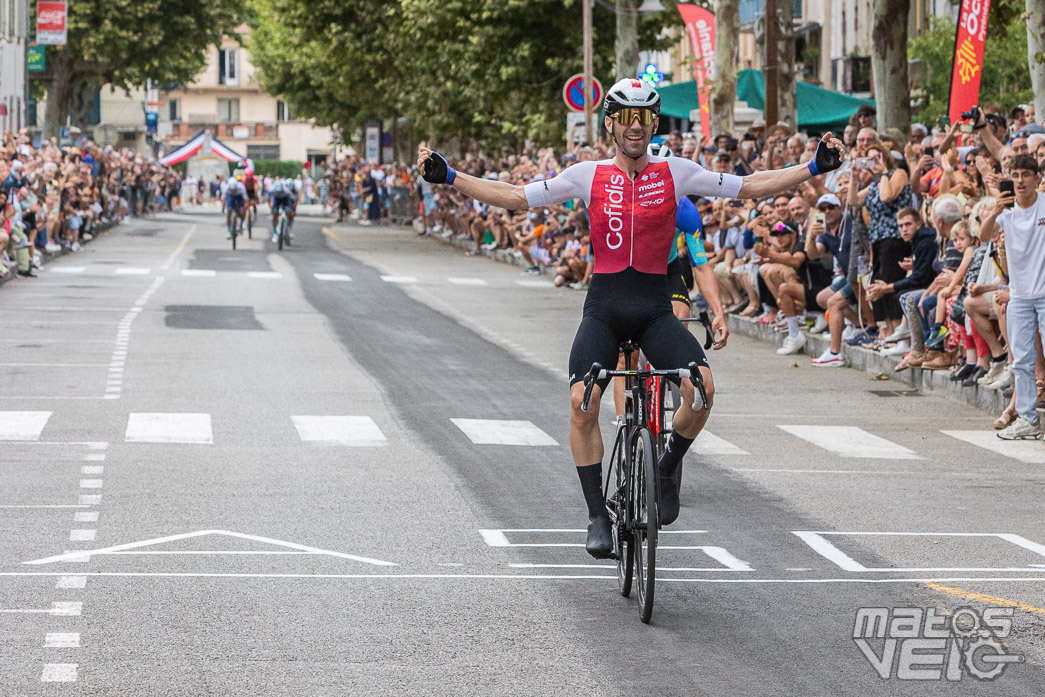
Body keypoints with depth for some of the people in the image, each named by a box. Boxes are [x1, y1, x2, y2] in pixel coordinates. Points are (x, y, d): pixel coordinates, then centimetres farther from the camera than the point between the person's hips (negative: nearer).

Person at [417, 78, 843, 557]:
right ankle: (597, 516, -6)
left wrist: (813, 168, -3)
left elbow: (749, 186, 4)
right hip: (604, 306, 0)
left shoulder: (675, 172, 3)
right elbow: (516, 198, 3)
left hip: (655, 307, 0)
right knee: (582, 401, -20)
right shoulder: (589, 175, 2)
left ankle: (668, 470, 5)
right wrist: (447, 177, -5)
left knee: (702, 386, -23)